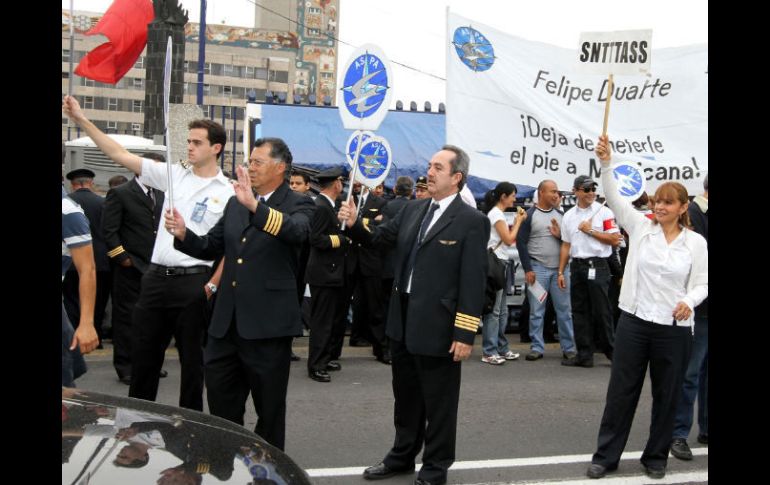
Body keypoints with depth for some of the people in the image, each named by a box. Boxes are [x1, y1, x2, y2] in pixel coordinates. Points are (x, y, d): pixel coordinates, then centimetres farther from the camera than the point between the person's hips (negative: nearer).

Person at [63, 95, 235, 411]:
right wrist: (81, 119, 0)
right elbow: (120, 154, 5)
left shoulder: (228, 193, -2)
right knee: (143, 353, 11)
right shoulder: (174, 175, 7)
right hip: (156, 278, 4)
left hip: (195, 281, -4)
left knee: (193, 358, 6)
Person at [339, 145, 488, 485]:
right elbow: (378, 238, 12)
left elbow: (473, 282, -15)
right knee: (405, 397, 21)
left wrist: (465, 334, -18)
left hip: (437, 326, -7)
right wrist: (354, 225, -9)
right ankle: (402, 455, 38)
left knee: (438, 403, 8)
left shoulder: (472, 221, -12)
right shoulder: (412, 210, 8)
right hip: (403, 321, 7)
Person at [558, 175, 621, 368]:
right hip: (577, 266, 5)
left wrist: (591, 231, -11)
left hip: (597, 266, -5)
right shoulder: (569, 216, 11)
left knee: (601, 312, -3)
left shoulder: (604, 212, -3)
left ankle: (612, 351, 8)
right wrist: (561, 272, 11)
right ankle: (584, 355, 14)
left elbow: (615, 240, -8)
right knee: (580, 312, 8)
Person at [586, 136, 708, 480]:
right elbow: (614, 198, -8)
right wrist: (606, 163, -22)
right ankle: (606, 455, 17)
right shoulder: (640, 227, 2)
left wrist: (689, 301, -20)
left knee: (666, 395, 10)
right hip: (634, 322, 0)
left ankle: (656, 457, 26)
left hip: (674, 328, 0)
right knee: (621, 391, 6)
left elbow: (702, 284, 2)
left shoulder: (696, 242, 1)